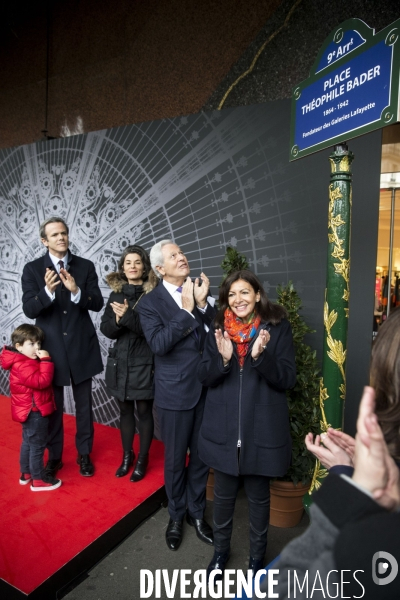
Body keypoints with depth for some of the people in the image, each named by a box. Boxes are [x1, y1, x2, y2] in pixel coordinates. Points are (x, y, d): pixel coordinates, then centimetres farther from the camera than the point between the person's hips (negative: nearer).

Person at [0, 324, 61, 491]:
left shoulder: (25, 361, 8)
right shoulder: (23, 365, -25)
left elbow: (39, 381, 13)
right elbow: (42, 381, -35)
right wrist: (46, 361, -33)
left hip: (30, 411, 11)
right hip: (34, 411, -11)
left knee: (28, 442, 22)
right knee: (37, 445, 1)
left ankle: (26, 473, 37)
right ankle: (38, 480, 12)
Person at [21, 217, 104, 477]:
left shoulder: (86, 266, -1)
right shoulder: (32, 269, -3)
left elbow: (98, 304, -8)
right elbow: (29, 310, -11)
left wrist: (76, 291, -26)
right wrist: (47, 291, -29)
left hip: (81, 347, 1)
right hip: (51, 348, 0)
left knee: (84, 405, 14)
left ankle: (84, 454, 32)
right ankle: (54, 456, 34)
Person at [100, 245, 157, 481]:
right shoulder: (116, 294, 4)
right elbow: (106, 329, 1)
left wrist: (128, 316, -25)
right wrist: (118, 320, -18)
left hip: (144, 363, -4)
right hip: (121, 362, 4)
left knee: (144, 411, 9)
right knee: (125, 410, 17)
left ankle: (143, 459, 29)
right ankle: (127, 455, 36)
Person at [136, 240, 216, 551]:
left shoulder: (199, 290, 0)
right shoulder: (150, 302, -10)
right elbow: (159, 344, -23)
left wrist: (202, 304, -20)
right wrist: (187, 310, -25)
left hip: (207, 388, 4)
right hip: (176, 392, -3)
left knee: (202, 455, 18)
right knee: (175, 459, 15)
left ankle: (197, 512, 41)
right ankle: (176, 515, 40)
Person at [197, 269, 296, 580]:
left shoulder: (278, 328, -8)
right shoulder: (218, 329, 0)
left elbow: (287, 379, -10)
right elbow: (204, 377, -1)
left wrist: (261, 355, -28)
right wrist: (222, 358, -22)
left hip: (262, 430, -2)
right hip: (224, 429, 2)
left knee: (259, 497, 18)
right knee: (223, 494, 19)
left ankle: (257, 556, 44)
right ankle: (221, 550, 46)